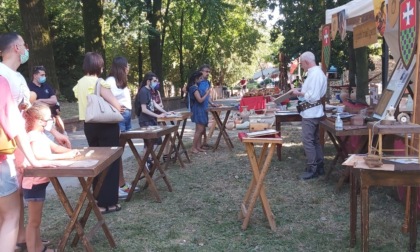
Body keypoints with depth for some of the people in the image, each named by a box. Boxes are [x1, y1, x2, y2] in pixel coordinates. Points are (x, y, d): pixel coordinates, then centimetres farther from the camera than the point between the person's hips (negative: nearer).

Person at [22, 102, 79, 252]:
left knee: (36, 219, 18)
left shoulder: (41, 135, 11)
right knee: (34, 221, -3)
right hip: (34, 183, -10)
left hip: (40, 182, 10)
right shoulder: (33, 136, -20)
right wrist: (65, 156, -33)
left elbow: (55, 147, 17)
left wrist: (72, 151, -2)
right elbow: (38, 155, -37)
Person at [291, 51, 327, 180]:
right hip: (313, 111, 11)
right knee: (315, 140, 15)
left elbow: (313, 96, -25)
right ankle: (319, 167, 23)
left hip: (310, 112, -11)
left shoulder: (315, 74, -19)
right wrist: (301, 91, 10)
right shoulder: (317, 72, 13)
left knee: (307, 141, -6)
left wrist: (299, 93, -13)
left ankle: (312, 169, 0)